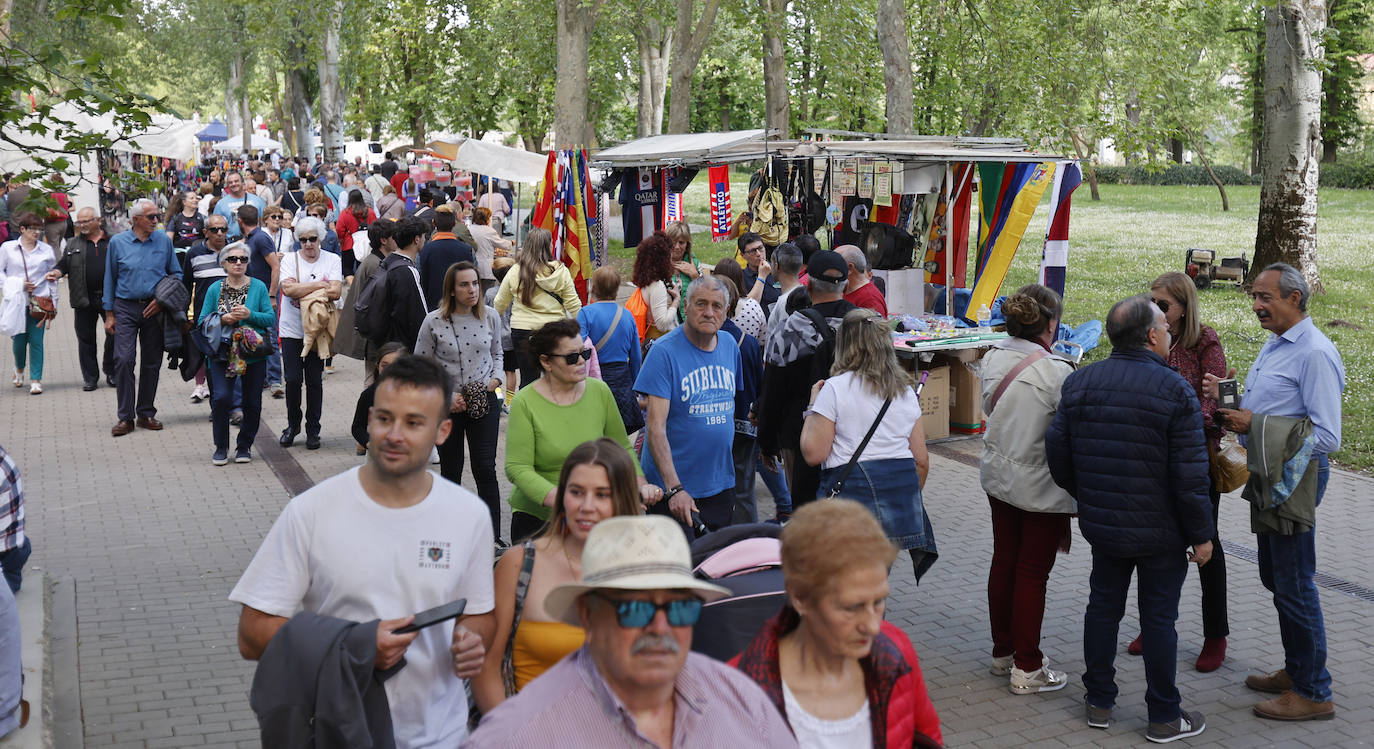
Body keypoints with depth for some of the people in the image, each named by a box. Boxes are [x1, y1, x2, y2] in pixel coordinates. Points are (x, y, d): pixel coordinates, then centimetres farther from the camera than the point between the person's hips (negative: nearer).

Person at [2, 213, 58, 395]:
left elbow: (52, 277, 12)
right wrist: (18, 284, -8)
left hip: (40, 301, 0)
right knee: (19, 339, 1)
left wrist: (54, 302, 7)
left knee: (36, 340, -4)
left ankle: (36, 380, 2)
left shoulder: (47, 250, 7)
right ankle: (19, 368, 31)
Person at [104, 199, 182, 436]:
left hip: (154, 309, 2)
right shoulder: (117, 242, 1)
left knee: (151, 362, 6)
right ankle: (125, 417, -5)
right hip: (126, 308, -2)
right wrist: (109, 314, 3)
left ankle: (146, 413, 18)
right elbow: (110, 279, 6)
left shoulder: (164, 241, 4)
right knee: (123, 360, -11)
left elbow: (176, 274, 11)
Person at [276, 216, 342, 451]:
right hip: (292, 329, 0)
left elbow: (336, 292, -11)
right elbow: (288, 288, -14)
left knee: (315, 381, 3)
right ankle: (292, 425, 18)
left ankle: (313, 430, 14)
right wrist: (319, 286, -12)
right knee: (292, 379, -1)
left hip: (317, 329, 0)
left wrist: (302, 291, -12)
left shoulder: (332, 260, 3)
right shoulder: (289, 259, 2)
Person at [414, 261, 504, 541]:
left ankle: (493, 535, 2)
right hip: (446, 404, -1)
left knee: (485, 468, -5)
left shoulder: (490, 316, 0)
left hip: (484, 402, 1)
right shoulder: (434, 322, -8)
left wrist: (496, 378, -2)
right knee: (450, 471, 11)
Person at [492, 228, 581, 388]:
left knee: (528, 378, 6)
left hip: (522, 331, 1)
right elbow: (573, 305, -5)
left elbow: (499, 304, 8)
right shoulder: (561, 271, -7)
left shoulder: (515, 272, -2)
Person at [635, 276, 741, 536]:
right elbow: (655, 427, -18)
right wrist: (674, 488, -27)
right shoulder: (665, 351, -13)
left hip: (721, 484, 6)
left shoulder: (730, 345, 6)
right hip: (673, 487, -6)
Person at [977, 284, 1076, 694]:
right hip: (1041, 484, -6)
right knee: (1033, 572, 4)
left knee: (1003, 562, 17)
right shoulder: (1057, 372, -22)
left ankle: (1002, 652, 30)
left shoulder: (991, 359, -3)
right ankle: (1027, 667, 13)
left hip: (998, 475, 6)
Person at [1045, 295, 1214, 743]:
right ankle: (1164, 717, 17)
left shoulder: (1079, 383, -1)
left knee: (1103, 606, 16)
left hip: (1102, 525, 4)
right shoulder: (1175, 391, -16)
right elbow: (1190, 475, -16)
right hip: (1161, 530, -4)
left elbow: (1057, 453, 4)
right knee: (1159, 618, 6)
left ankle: (1099, 702, 26)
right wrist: (1201, 534, -5)